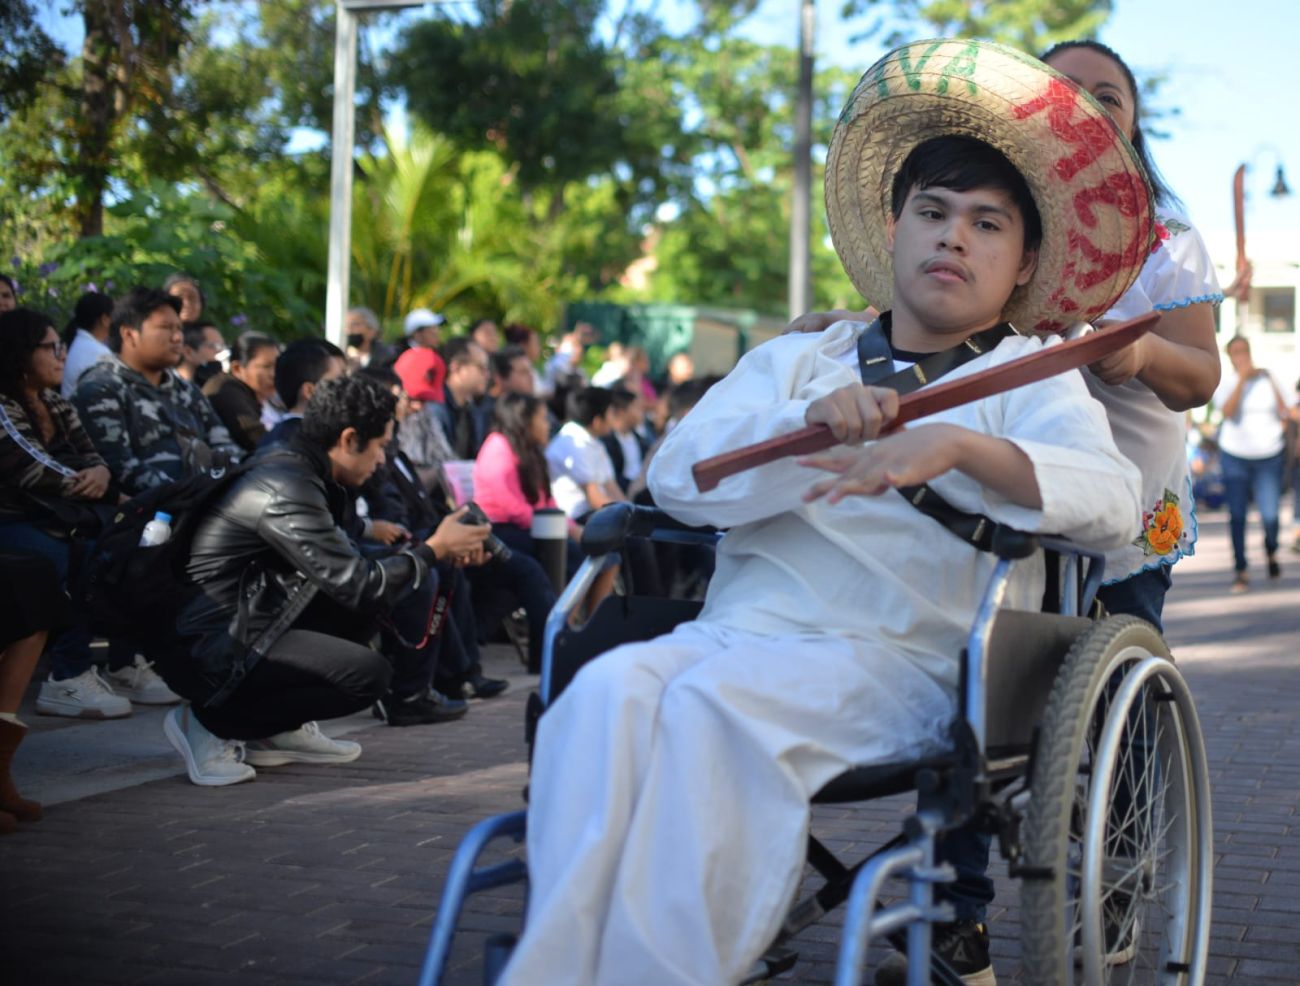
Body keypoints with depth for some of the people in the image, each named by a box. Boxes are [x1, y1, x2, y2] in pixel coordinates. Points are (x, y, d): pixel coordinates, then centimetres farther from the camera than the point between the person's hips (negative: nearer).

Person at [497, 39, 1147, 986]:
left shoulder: (1029, 377, 16)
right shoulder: (796, 359, 26)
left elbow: (1112, 498, -6)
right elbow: (677, 475, 10)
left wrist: (955, 445, -23)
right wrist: (809, 423, -9)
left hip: (896, 654, -3)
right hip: (734, 627, 4)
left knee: (711, 705, -33)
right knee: (609, 691, -29)